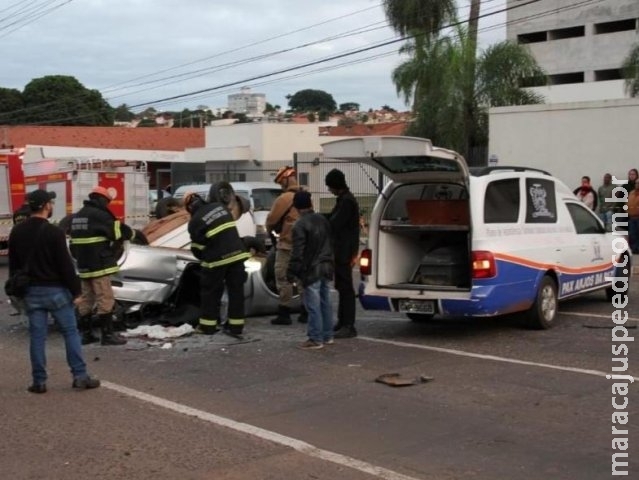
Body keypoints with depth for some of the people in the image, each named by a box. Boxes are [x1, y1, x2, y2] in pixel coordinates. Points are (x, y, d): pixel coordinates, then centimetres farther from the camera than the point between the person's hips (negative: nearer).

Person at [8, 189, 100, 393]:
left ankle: (39, 381, 10)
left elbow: (13, 265, 12)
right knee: (70, 332, 4)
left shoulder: (17, 232, 5)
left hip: (31, 291, 5)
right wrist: (76, 289, -7)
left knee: (37, 336, 8)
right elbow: (65, 265, -14)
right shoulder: (53, 232, -14)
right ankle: (80, 376, 3)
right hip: (55, 290, -5)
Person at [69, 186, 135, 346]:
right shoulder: (98, 215, -13)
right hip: (99, 265, -9)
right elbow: (118, 231, -13)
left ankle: (86, 334, 16)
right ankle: (107, 335, -5)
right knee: (105, 299, -6)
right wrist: (131, 233, 7)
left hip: (83, 265, 9)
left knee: (86, 299, 12)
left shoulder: (77, 216, 16)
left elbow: (73, 243, 22)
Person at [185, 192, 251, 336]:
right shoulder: (219, 206, 10)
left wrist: (204, 258, 20)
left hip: (218, 258, -5)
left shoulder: (195, 221, -6)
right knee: (236, 290, 8)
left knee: (211, 292, 8)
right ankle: (235, 325, 11)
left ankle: (207, 325, 12)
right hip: (237, 253, 5)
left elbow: (197, 248, 0)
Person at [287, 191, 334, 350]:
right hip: (326, 268, 8)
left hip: (311, 271, -8)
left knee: (313, 306, -4)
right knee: (325, 302, 15)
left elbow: (297, 253, -17)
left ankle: (316, 339, -1)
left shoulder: (299, 225, -15)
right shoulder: (323, 220, 9)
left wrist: (292, 272, -10)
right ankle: (327, 336, 22)